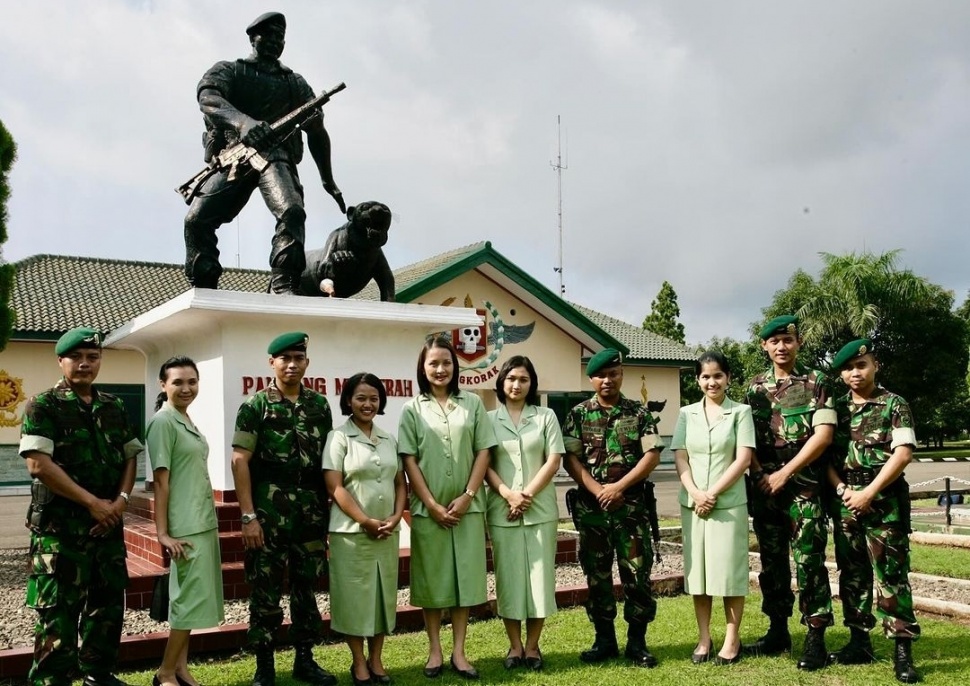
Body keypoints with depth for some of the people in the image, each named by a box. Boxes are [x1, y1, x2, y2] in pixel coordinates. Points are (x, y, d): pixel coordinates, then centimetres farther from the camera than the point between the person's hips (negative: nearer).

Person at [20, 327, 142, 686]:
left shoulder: (114, 407, 11)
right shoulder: (43, 405, -7)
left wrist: (121, 500, -6)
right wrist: (92, 501, -16)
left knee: (108, 603, 14)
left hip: (108, 524, 6)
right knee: (58, 612, -2)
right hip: (59, 527, -6)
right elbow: (38, 464, -16)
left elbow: (129, 457, 13)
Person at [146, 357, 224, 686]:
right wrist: (162, 532, -17)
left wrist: (209, 525, 17)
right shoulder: (163, 421, -11)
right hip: (186, 527, -8)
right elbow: (161, 481, -15)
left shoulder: (187, 421, 14)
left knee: (192, 598, 12)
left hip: (204, 523, 8)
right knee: (191, 597, -4)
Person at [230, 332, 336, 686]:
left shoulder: (319, 405, 8)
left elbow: (328, 460, 12)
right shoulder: (255, 405, -3)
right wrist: (248, 516, -13)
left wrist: (332, 509, 8)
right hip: (268, 512, -4)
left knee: (307, 587, 12)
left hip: (312, 512, 4)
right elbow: (240, 461, -8)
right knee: (266, 590, 2)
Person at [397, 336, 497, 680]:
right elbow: (409, 460, -2)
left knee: (465, 575, 5)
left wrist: (467, 496, -8)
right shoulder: (412, 409, 2)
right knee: (432, 577, 6)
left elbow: (483, 452, 2)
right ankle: (434, 651, 17)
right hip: (428, 508, -1)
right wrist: (431, 504, -10)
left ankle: (459, 651, 15)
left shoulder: (473, 403, 5)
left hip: (467, 506, 1)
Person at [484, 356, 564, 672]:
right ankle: (514, 646, 14)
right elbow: (484, 465, 0)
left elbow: (554, 460, -1)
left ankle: (532, 646, 13)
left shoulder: (546, 416, 6)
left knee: (539, 574, 2)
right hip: (502, 510, 0)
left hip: (540, 509, 0)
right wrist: (509, 494, -14)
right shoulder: (488, 419, 5)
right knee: (509, 576, 4)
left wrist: (528, 495, -11)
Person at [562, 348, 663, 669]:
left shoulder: (639, 413, 2)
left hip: (632, 505, -1)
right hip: (591, 506, 1)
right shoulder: (578, 414, 3)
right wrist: (599, 491, -13)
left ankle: (637, 642, 12)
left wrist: (619, 487, -13)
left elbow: (652, 455, -4)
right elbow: (570, 459, -2)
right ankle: (605, 639, 19)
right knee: (597, 575, 7)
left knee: (637, 573, 1)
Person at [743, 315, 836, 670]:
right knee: (772, 562, 10)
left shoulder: (817, 382, -1)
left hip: (804, 486, -4)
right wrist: (760, 475, -6)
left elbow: (824, 434, -9)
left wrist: (784, 473, -12)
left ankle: (816, 638, 5)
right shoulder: (755, 387, 10)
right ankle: (778, 631, 21)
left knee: (808, 561, -4)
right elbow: (746, 439, 10)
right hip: (764, 487, 4)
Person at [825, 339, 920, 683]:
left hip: (884, 501, -4)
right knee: (852, 573, 9)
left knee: (891, 574, -4)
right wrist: (842, 489, -7)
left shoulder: (894, 405, -2)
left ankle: (902, 650, 1)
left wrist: (869, 493, -14)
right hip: (846, 502, 5)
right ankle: (859, 642, 19)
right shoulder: (836, 408, 10)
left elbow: (903, 453, -10)